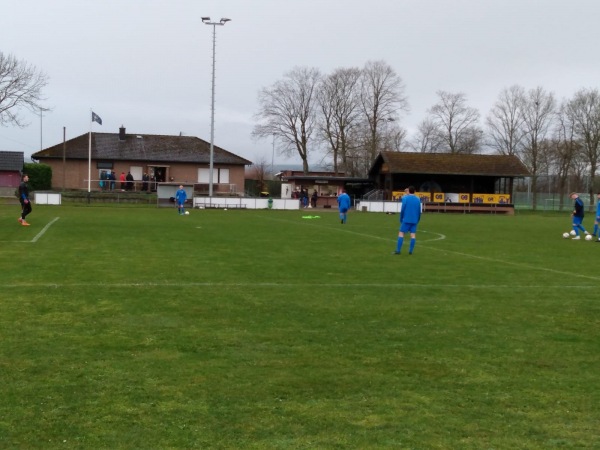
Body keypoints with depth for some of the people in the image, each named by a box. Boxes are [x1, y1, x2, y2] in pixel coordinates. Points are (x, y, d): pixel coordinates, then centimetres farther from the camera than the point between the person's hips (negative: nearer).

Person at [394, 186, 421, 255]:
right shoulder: (418, 199, 9)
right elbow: (419, 211, 11)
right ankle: (410, 251, 0)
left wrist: (401, 219, 6)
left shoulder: (405, 198, -4)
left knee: (401, 233, -1)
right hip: (414, 220, 4)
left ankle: (398, 250, -8)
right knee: (413, 235, 3)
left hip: (406, 220, -4)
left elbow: (402, 209, -5)